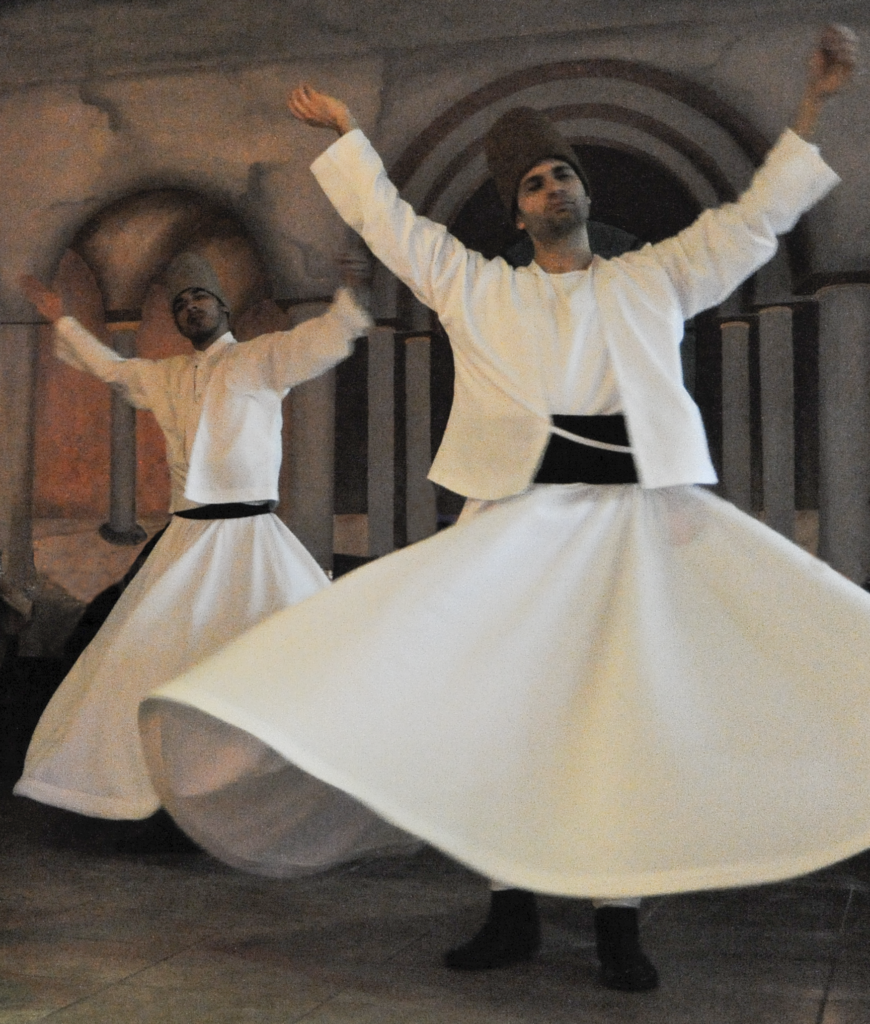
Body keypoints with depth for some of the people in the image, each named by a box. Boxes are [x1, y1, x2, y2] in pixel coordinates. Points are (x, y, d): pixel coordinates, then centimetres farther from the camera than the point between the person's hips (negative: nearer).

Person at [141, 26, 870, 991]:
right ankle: (513, 907, 8)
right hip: (523, 518, 0)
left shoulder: (655, 278, 17)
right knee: (506, 696, -5)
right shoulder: (478, 290, 15)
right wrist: (346, 132, 23)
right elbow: (390, 222, 20)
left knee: (632, 704, -5)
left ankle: (618, 920, 5)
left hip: (642, 515, 0)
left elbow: (755, 219, 18)